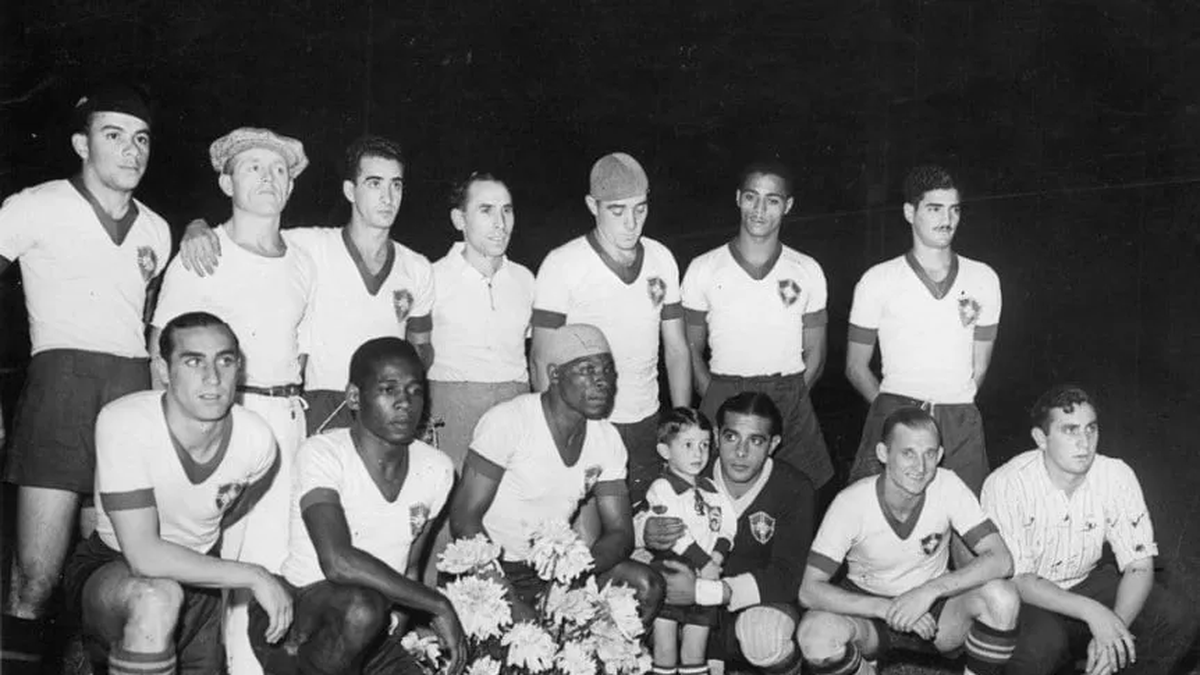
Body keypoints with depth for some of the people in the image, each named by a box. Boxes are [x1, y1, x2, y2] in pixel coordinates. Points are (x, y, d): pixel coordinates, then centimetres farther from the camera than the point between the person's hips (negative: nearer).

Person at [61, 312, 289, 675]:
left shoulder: (257, 440, -16)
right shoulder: (123, 423, -27)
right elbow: (144, 556, -31)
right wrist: (254, 576, -28)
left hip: (197, 578, 5)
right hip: (108, 571, -5)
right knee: (157, 598, -36)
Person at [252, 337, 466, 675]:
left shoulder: (437, 468, 0)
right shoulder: (322, 454, -18)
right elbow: (338, 562, -32)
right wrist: (439, 605, -26)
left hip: (376, 633, 5)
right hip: (292, 621, -4)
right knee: (362, 608, -36)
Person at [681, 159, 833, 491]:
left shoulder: (807, 271, 8)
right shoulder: (703, 270, 4)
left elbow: (815, 353, 12)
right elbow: (691, 350, 9)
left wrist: (790, 401, 0)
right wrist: (716, 399, -3)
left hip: (790, 402, 1)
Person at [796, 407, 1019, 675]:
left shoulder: (948, 486, -16)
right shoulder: (851, 502, -21)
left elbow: (1001, 561, -21)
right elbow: (809, 591, -23)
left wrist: (930, 591, -34)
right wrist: (886, 608, -34)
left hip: (934, 606, 1)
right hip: (869, 607, -1)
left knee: (1002, 596, -29)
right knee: (814, 634, -33)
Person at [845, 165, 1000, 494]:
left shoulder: (983, 279, 13)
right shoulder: (878, 281, 5)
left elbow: (980, 365, 17)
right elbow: (856, 366, 10)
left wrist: (955, 406, 8)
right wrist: (892, 408, 2)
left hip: (962, 424, 2)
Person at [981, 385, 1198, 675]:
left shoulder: (1117, 476, -12)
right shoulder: (1006, 485, -23)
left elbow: (1139, 566, -10)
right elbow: (1016, 580, -22)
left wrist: (1115, 626, -27)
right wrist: (1091, 611, -33)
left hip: (1088, 583, 4)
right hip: (1027, 596, -4)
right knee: (1043, 642, -36)